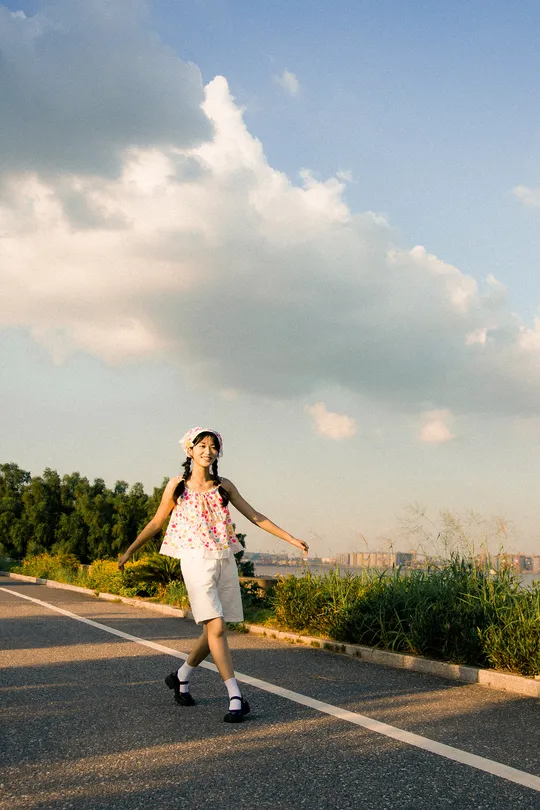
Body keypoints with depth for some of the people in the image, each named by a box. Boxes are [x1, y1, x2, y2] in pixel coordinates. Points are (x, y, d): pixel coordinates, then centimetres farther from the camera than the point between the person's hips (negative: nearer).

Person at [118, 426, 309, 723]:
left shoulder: (224, 486, 10)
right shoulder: (178, 485, 3)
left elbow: (255, 516, 11)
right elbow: (156, 522, 12)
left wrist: (290, 538, 7)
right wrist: (129, 551, 12)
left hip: (224, 561, 4)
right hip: (196, 561, -4)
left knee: (213, 630, 7)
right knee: (216, 627, -13)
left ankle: (181, 677, 32)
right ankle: (236, 699, -12)